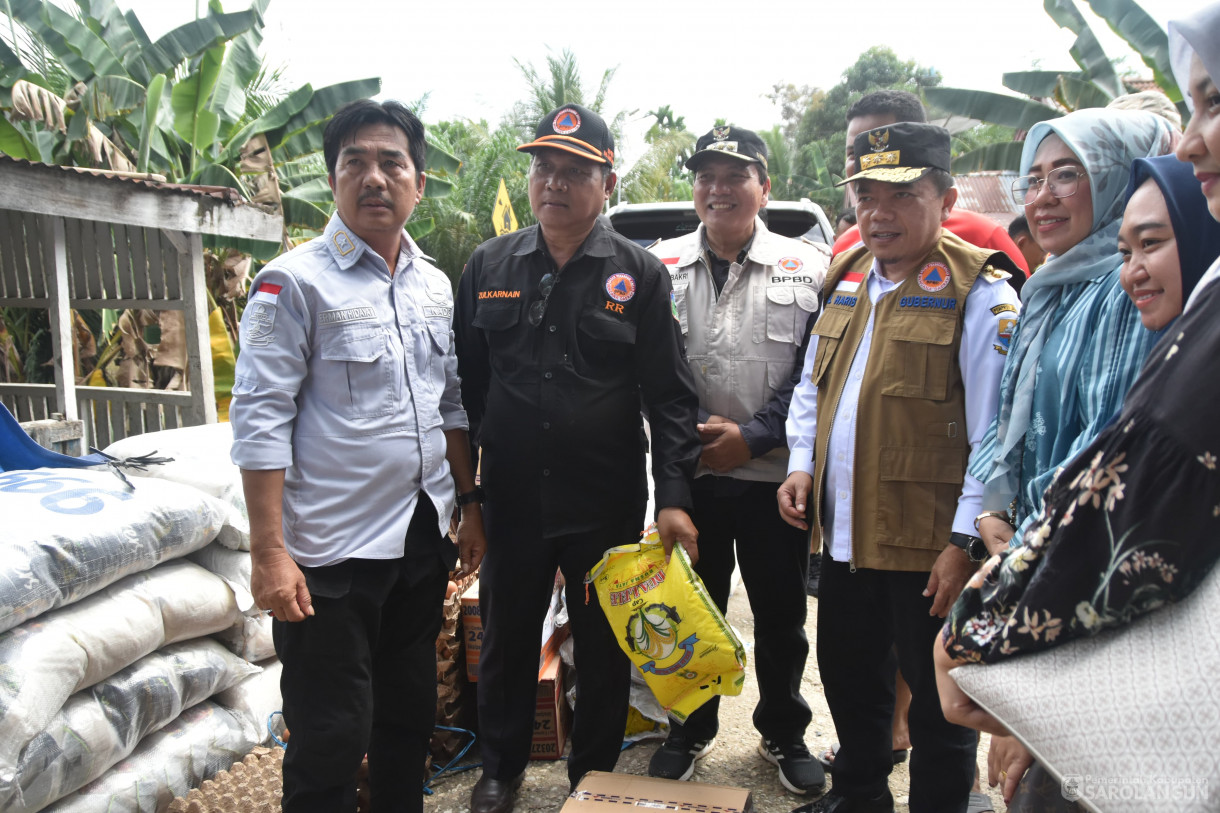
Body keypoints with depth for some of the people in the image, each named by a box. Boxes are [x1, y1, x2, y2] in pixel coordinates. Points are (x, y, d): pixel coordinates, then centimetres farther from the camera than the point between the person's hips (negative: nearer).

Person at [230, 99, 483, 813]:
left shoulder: (436, 286, 9)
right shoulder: (295, 281, -10)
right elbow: (260, 419, -14)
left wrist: (470, 505, 14)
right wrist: (269, 552, -18)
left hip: (424, 537, 6)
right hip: (332, 548, -6)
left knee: (411, 715, 20)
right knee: (331, 740, 3)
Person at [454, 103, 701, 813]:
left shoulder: (640, 275, -2)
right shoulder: (490, 266, 5)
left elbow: (671, 397, -4)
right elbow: (466, 383, 9)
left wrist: (674, 496, -12)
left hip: (607, 507, -2)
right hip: (510, 500, 2)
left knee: (605, 651, 12)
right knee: (507, 640, 16)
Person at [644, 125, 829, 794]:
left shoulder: (808, 268, 1)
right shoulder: (659, 266, 4)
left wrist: (752, 436, -11)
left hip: (775, 474, -1)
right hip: (688, 473, 1)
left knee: (781, 614, 13)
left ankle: (783, 734, 34)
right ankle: (690, 731, 34)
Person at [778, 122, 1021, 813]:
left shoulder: (980, 293, -12)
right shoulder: (846, 277, 10)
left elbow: (996, 435, -16)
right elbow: (812, 384, 19)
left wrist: (966, 543, -18)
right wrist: (802, 465, 5)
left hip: (928, 546, -7)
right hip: (844, 530, 7)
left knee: (938, 703, 9)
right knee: (849, 676, 23)